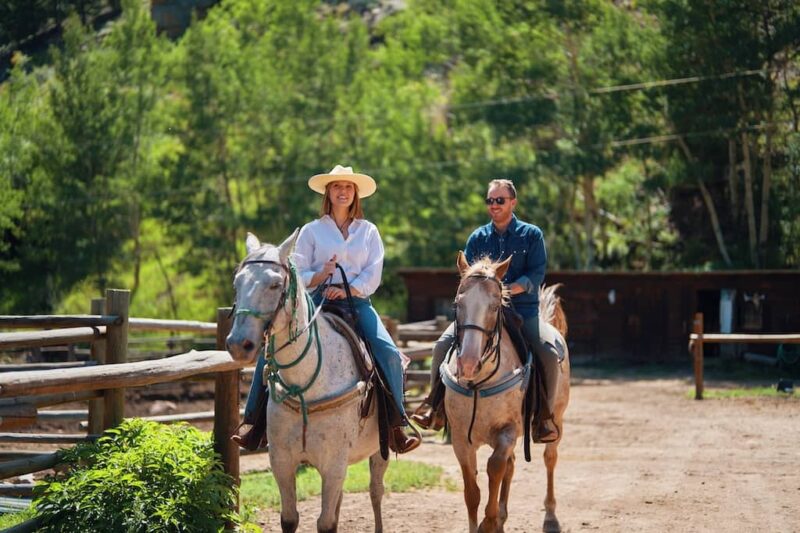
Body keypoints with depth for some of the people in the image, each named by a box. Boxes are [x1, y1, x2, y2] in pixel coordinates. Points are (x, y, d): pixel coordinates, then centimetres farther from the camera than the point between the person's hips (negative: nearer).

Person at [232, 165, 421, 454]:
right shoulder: (312, 231, 11)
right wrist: (319, 276, -15)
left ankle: (397, 425, -8)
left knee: (389, 354, -21)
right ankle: (255, 422, -13)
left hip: (357, 301, 0)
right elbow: (298, 275, 5)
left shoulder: (368, 231, 13)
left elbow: (373, 275, 2)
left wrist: (349, 289, -16)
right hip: (318, 300, 0)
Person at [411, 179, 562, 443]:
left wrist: (507, 289, -20)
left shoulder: (531, 235, 3)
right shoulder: (478, 237, 11)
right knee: (443, 345, -15)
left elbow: (536, 275, -7)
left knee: (549, 356, -23)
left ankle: (545, 414, -4)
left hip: (522, 309, -2)